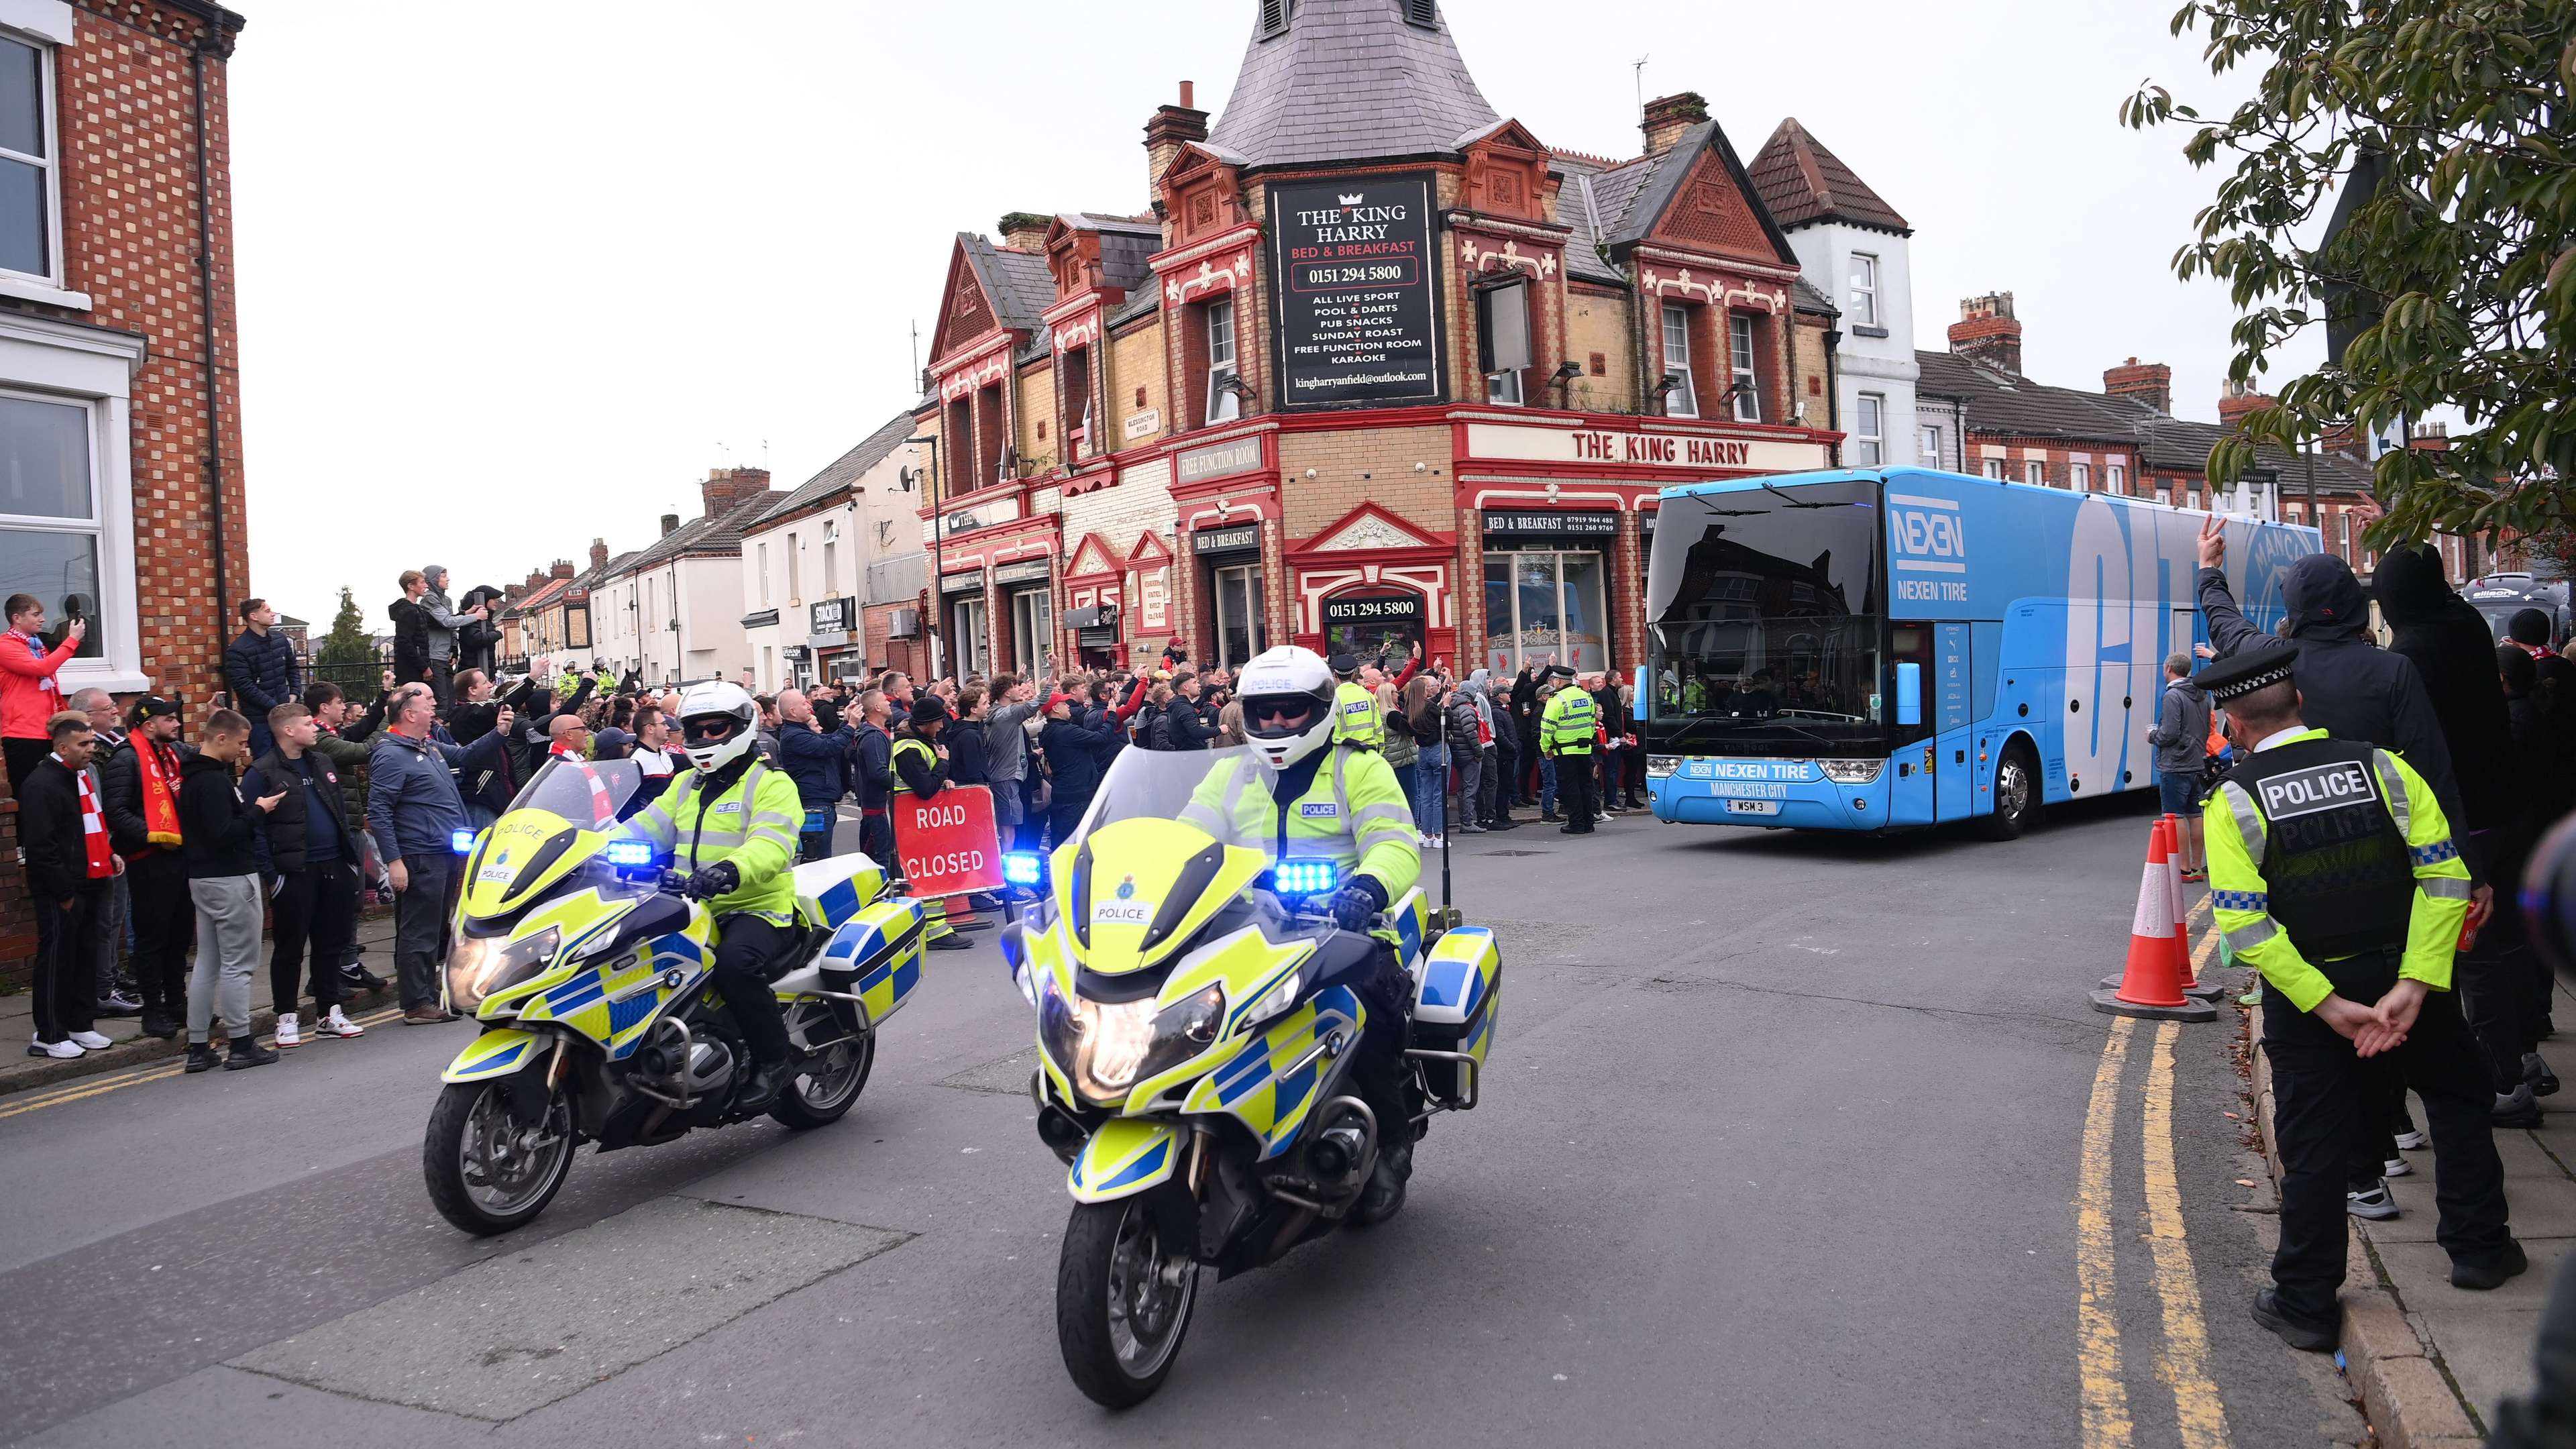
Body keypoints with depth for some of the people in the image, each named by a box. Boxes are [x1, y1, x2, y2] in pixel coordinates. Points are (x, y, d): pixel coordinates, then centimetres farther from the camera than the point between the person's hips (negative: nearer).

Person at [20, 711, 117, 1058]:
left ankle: (80, 1025, 25)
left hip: (89, 884, 9)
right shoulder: (42, 785, -15)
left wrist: (109, 855, 11)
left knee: (86, 955, 15)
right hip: (60, 892, -9)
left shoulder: (81, 776, 15)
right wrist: (63, 892, -18)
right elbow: (41, 846, -20)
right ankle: (49, 1037, 6)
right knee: (56, 959, -2)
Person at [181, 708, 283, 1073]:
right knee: (238, 964, -2)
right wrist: (258, 810, -13)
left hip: (203, 877, 10)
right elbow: (224, 834, -24)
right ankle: (241, 1046, 3)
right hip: (230, 880, -10)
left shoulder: (194, 776, 12)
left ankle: (198, 1048, 15)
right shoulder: (214, 781, -18)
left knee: (207, 963, 12)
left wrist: (250, 805, 4)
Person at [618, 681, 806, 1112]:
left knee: (734, 962, -36)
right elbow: (644, 829, 15)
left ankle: (771, 1059, -15)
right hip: (694, 912, 7)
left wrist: (730, 871, -41)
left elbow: (771, 846, -21)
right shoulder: (685, 785, 22)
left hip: (758, 909, -7)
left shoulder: (771, 784, -3)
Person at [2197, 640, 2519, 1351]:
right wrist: (2412, 986, -14)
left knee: (2314, 1147, 9)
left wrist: (2327, 1006, -13)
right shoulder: (2383, 767, -4)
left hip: (2305, 994, -1)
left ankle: (2305, 1304, 18)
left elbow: (2244, 923, -18)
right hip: (2404, 975, 2)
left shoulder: (2232, 803, -10)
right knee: (2459, 1098, 27)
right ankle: (2478, 1247, 37)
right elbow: (2444, 877, -11)